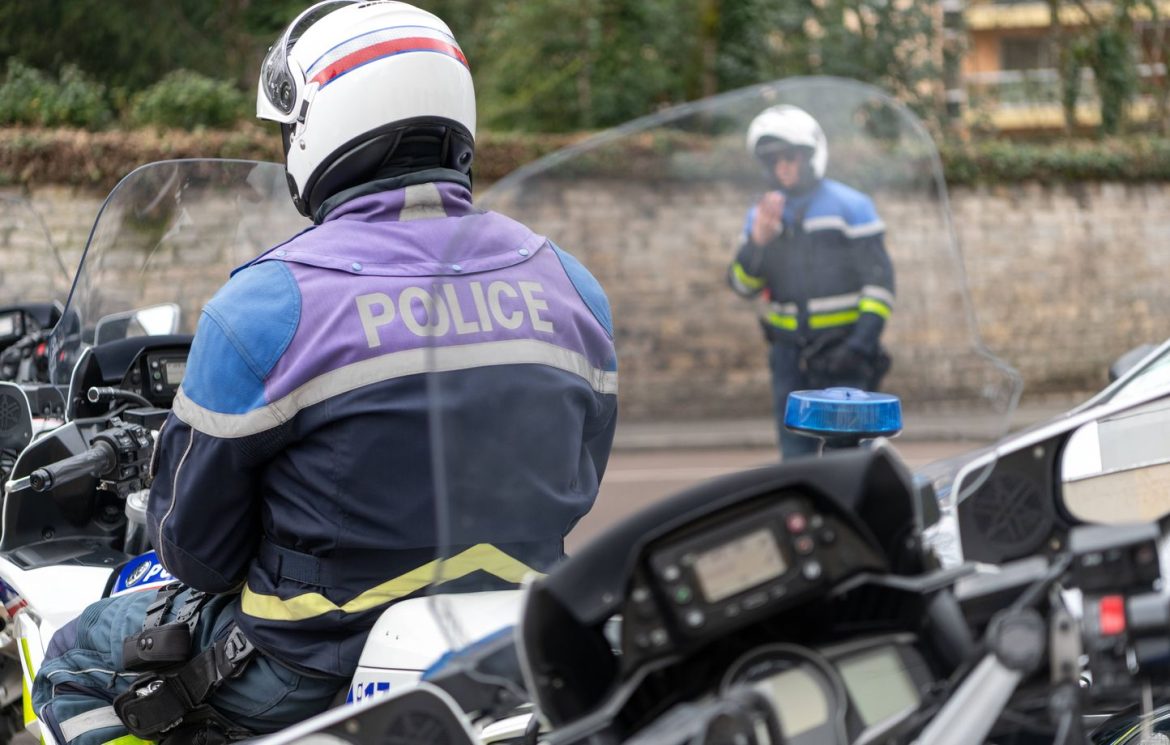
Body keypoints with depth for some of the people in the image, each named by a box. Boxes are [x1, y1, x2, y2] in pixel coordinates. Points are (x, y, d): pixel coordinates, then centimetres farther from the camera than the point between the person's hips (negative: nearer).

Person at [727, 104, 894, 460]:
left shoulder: (850, 206, -2)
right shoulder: (762, 214, 14)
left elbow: (879, 279, -5)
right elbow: (742, 284, 10)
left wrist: (863, 340, -15)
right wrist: (757, 241, -8)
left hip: (841, 349, -5)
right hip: (789, 354, 5)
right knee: (795, 454, 4)